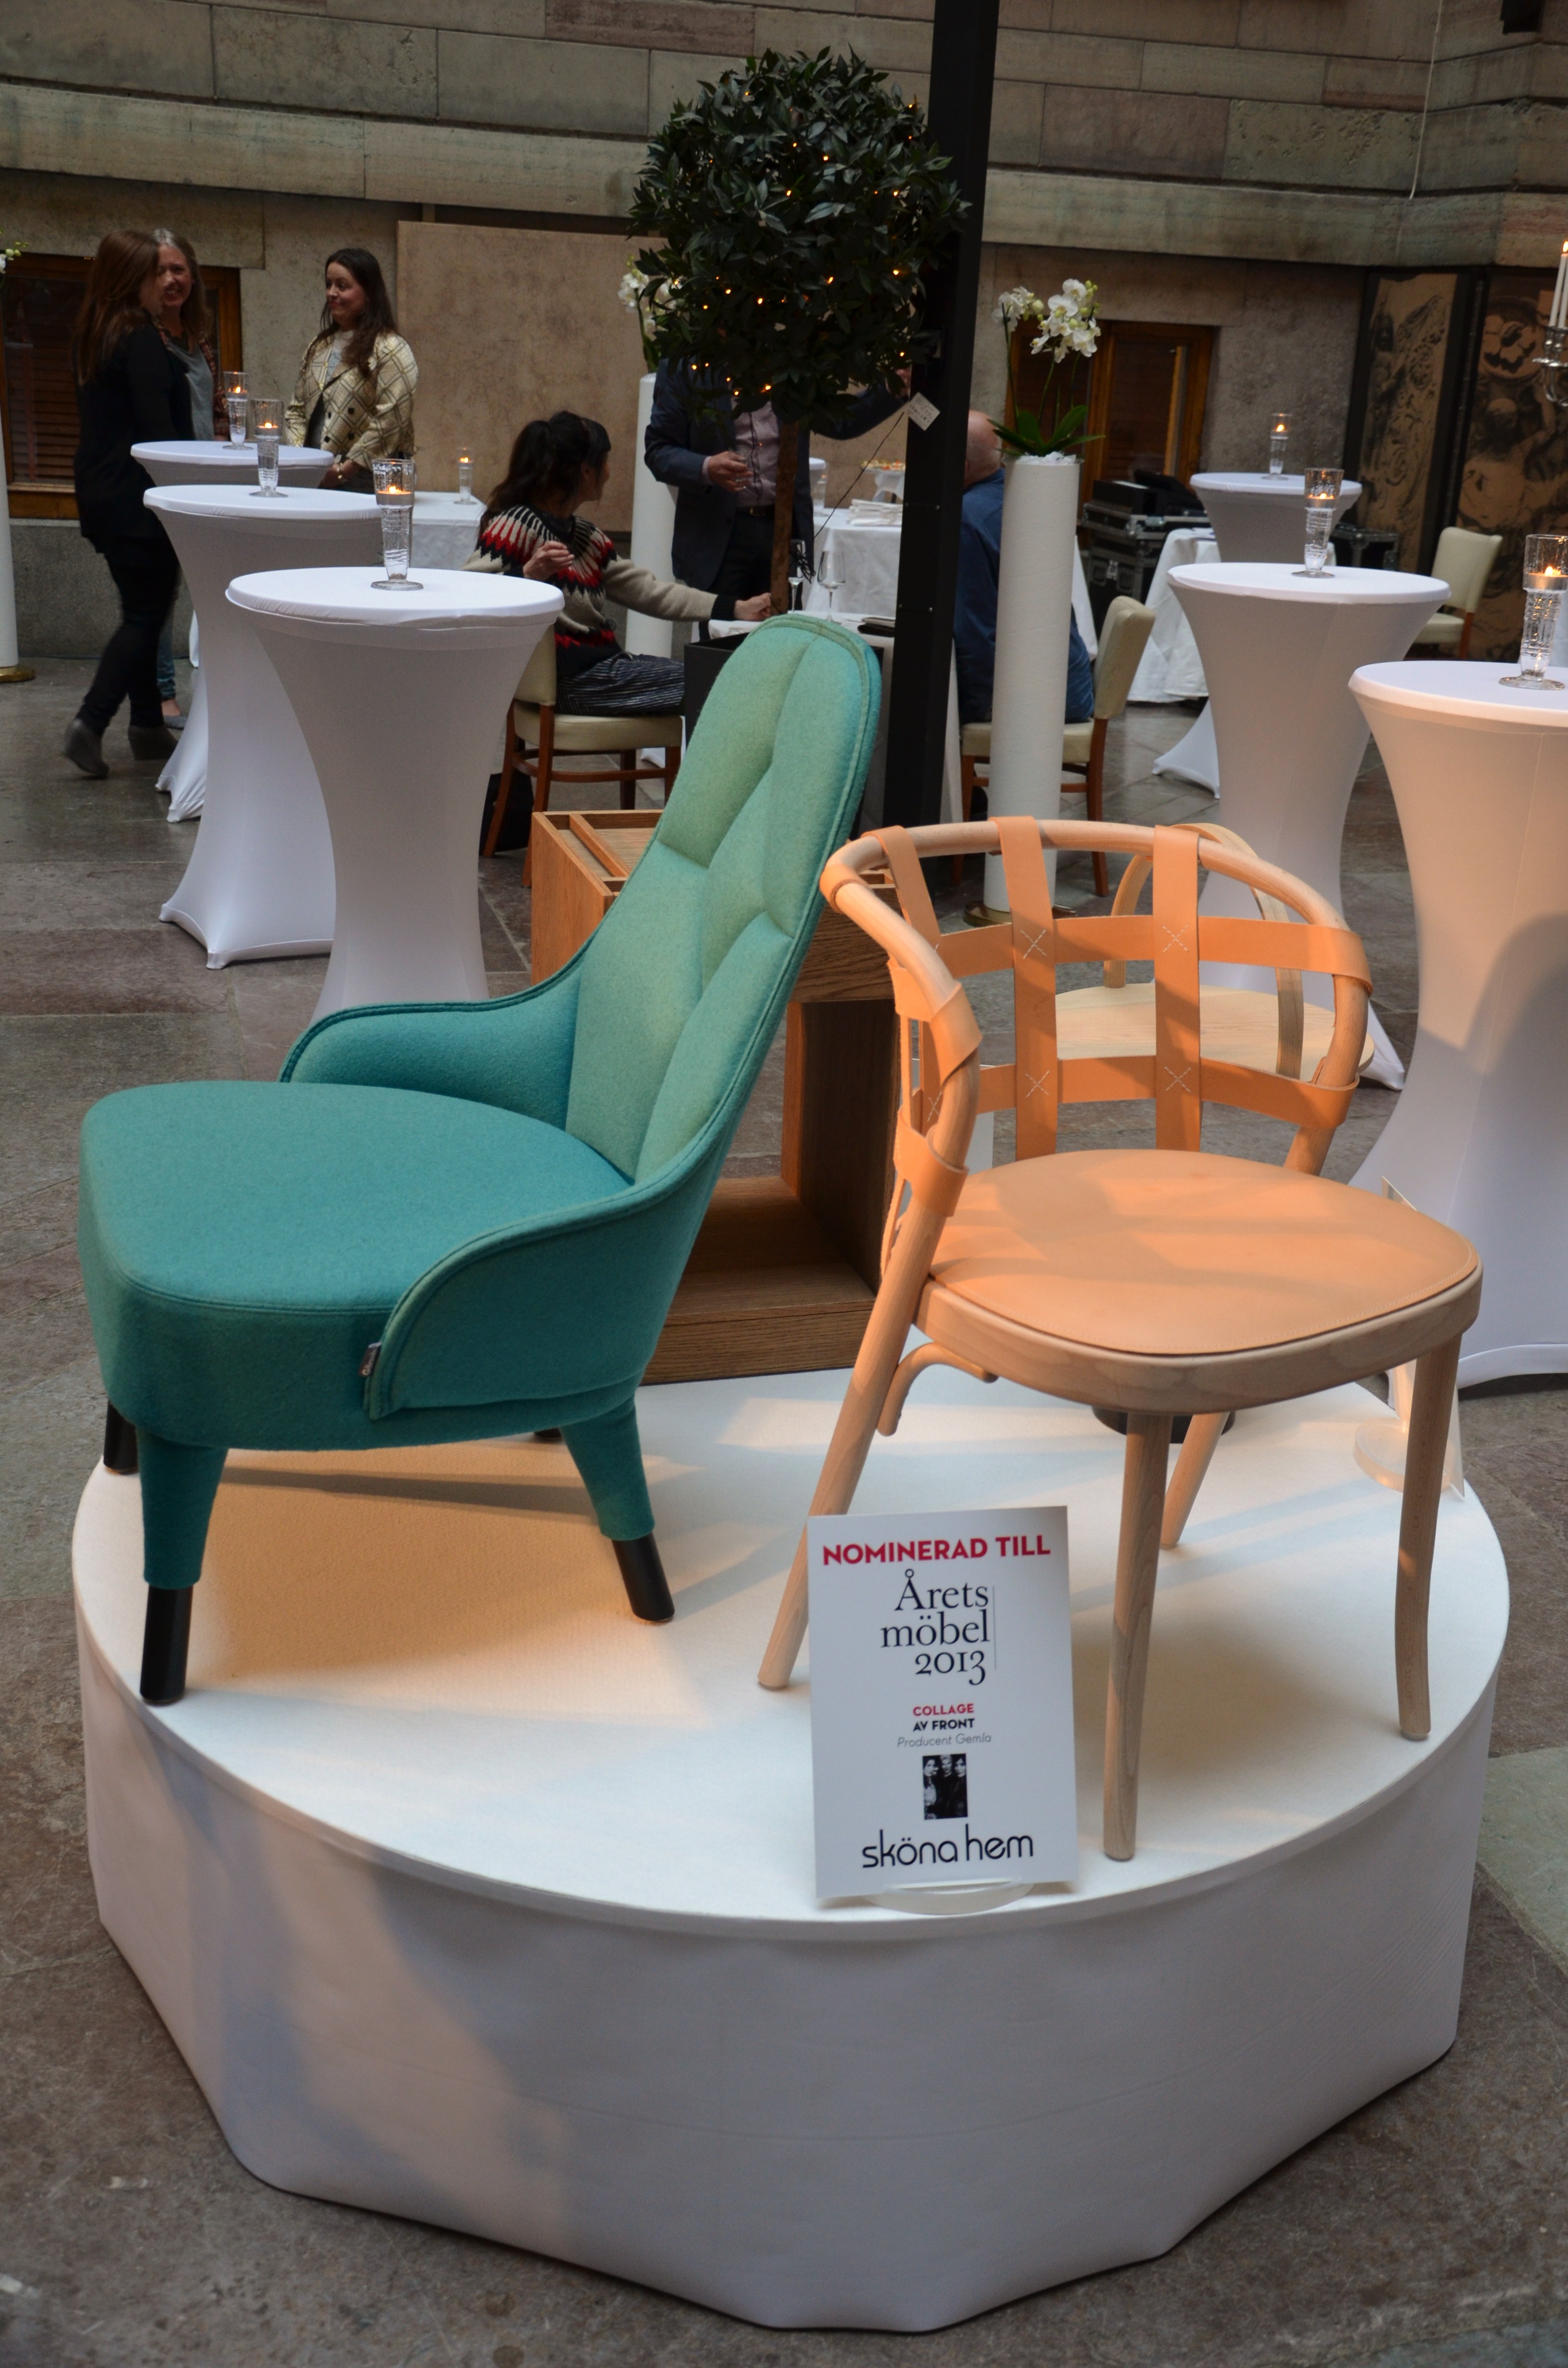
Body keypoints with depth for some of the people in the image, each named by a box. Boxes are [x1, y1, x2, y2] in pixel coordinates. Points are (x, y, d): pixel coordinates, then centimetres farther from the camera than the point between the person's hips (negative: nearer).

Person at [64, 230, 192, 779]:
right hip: (140, 496, -9)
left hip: (100, 494, 9)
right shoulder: (140, 339, -14)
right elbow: (158, 429, -17)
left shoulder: (90, 336, 13)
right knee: (145, 615, -5)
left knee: (141, 610, 15)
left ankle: (147, 726, 19)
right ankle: (90, 724, -13)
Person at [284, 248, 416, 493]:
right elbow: (297, 409, 19)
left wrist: (343, 470, -15)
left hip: (361, 482, -6)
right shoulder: (319, 346, 17)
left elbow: (389, 425, -14)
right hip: (312, 479, 6)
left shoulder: (391, 352, -6)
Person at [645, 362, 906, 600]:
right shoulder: (682, 367, 0)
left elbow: (839, 422, 20)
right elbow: (658, 450, -2)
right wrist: (706, 469, -21)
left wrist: (892, 392, 4)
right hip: (718, 535, -3)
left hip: (785, 530, 3)